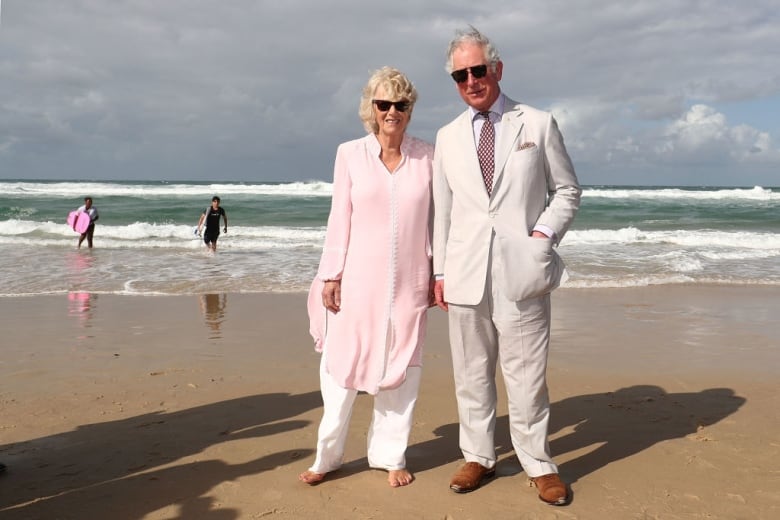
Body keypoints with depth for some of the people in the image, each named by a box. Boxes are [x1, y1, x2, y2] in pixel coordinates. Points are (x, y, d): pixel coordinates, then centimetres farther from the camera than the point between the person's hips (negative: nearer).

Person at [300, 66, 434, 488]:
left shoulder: (426, 156, 3)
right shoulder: (350, 154, 1)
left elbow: (434, 218, 5)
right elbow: (339, 219, 0)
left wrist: (438, 272, 3)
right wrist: (331, 274, -3)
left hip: (408, 282, 1)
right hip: (358, 278, -1)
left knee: (400, 367, 7)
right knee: (343, 365, 3)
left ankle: (390, 456, 21)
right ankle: (327, 456, 18)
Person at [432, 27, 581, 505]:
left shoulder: (538, 124, 4)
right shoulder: (448, 137, 11)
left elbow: (567, 191, 8)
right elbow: (441, 210, 13)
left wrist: (544, 234, -8)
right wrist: (439, 271, 9)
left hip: (521, 272, -2)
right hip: (465, 274, 3)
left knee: (527, 375, 2)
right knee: (472, 374, 10)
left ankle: (539, 465, 18)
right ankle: (479, 457, 24)